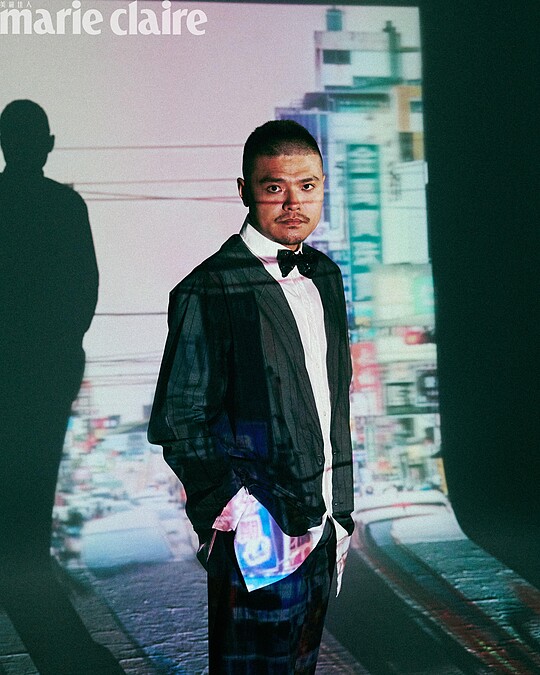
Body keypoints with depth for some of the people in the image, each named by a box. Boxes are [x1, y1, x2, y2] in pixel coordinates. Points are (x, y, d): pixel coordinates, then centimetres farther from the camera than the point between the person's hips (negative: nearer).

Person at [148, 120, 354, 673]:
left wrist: (341, 510, 15)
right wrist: (236, 512, -17)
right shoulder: (209, 291, -14)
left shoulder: (325, 275, 9)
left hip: (321, 524, 7)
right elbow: (177, 423, -14)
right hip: (260, 542, -7)